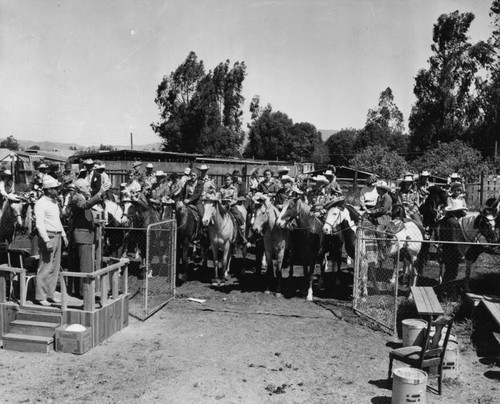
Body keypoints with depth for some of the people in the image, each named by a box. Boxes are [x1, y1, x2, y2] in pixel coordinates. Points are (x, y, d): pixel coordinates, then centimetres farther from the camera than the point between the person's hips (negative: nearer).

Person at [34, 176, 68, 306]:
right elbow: (39, 224, -18)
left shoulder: (54, 202, 16)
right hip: (48, 236, -9)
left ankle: (50, 294, 18)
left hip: (57, 236, 9)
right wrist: (47, 241, -23)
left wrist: (63, 235, 19)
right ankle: (40, 297, 1)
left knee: (55, 268, 10)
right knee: (45, 268, -6)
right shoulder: (41, 203, -11)